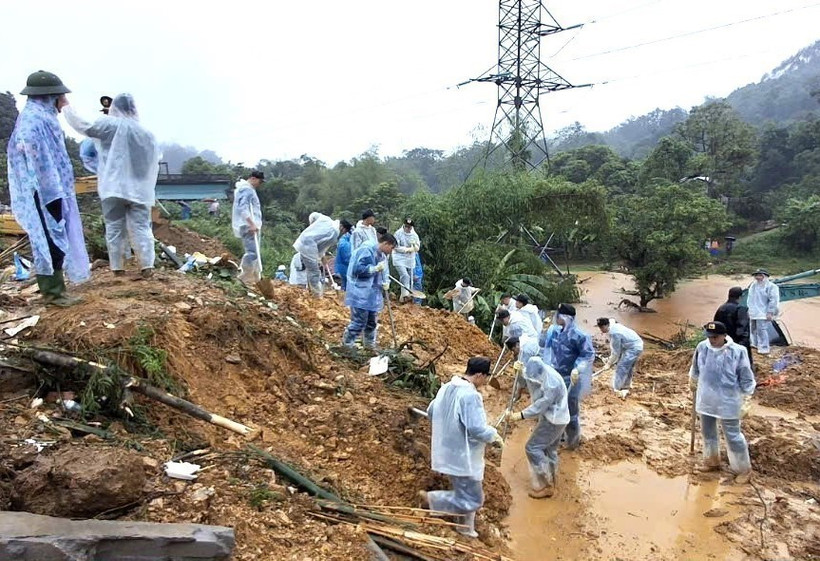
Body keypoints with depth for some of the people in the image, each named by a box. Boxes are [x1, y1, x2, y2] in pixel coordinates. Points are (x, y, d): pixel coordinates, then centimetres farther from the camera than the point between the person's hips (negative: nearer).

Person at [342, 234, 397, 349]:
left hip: (373, 294, 9)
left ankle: (370, 346, 30)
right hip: (361, 294, -9)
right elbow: (358, 269, -23)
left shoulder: (382, 255, 12)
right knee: (359, 322, -8)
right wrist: (375, 268, -25)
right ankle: (346, 346, 5)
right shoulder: (366, 251, -17)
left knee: (372, 322, 16)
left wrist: (385, 283, 2)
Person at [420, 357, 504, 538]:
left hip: (448, 451, 10)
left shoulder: (446, 388, 3)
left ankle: (466, 528, 36)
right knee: (473, 500, 2)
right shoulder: (470, 395, -26)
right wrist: (494, 435, -9)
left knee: (466, 494, 24)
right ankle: (431, 499, 3)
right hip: (461, 456, -10)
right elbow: (477, 428, -28)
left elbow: (431, 412, 14)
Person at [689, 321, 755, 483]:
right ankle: (712, 462, 41)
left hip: (727, 403, -5)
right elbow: (695, 368, 12)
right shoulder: (702, 347, -8)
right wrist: (692, 382, 24)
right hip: (706, 400, 5)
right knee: (708, 432, 20)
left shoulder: (737, 352, -20)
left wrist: (746, 402, -10)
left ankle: (744, 469, 25)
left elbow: (746, 379, -12)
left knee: (732, 436, 5)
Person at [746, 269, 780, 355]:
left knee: (762, 330, -10)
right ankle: (755, 344, 35)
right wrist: (749, 310, 19)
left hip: (763, 313, -8)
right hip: (754, 313, 8)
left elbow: (773, 300, -15)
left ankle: (764, 349, -4)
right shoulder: (753, 285, 12)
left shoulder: (771, 286, -12)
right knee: (754, 329, 18)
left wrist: (770, 312, -17)